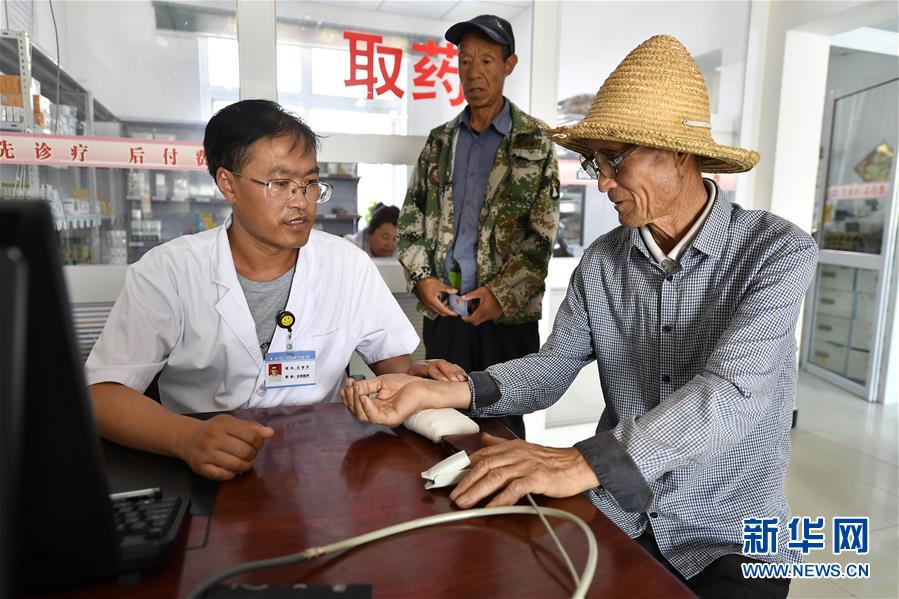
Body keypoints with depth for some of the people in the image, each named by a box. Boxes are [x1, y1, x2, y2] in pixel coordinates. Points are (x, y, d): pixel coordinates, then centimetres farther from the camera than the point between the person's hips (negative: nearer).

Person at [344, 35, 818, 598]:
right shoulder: (601, 262, 0)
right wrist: (436, 392, -19)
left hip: (731, 537, -2)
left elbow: (734, 393, -28)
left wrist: (584, 463, -41)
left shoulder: (779, 250, -14)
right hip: (616, 514, 3)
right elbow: (549, 370, -2)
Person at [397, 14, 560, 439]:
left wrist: (502, 295, -12)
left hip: (508, 314, -3)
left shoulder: (535, 143, 1)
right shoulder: (440, 141, 12)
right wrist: (421, 277, -3)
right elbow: (411, 217, 12)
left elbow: (542, 235, -4)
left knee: (504, 423, 7)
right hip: (441, 310, 3)